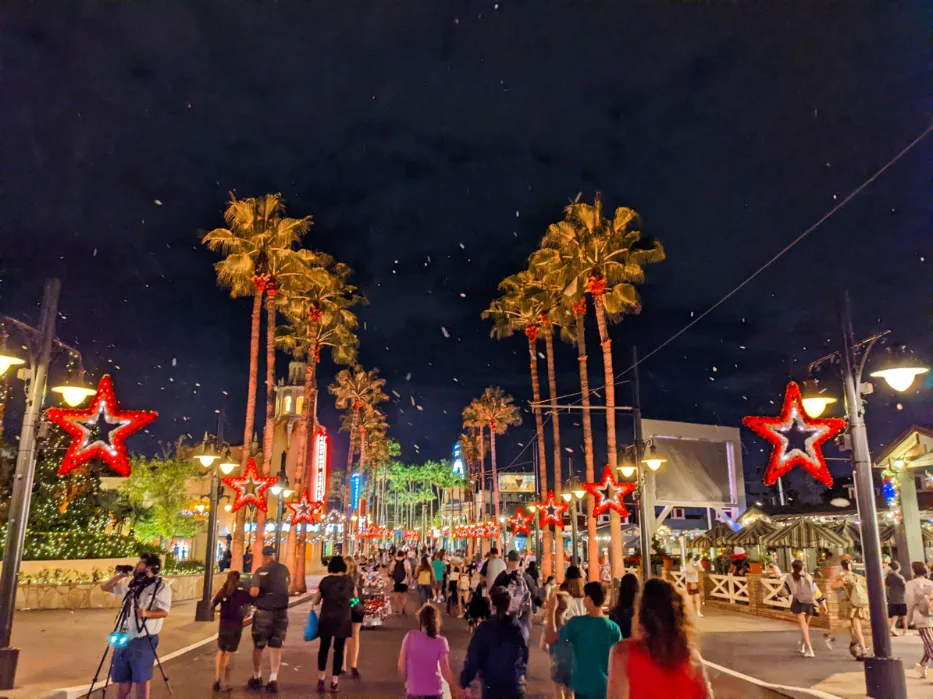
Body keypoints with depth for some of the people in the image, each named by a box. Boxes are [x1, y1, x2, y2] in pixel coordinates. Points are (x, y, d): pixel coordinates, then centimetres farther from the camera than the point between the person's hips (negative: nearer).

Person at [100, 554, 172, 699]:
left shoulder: (161, 587, -8)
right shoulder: (129, 583, 10)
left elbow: (164, 612, -18)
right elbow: (105, 587, 17)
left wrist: (147, 613, -36)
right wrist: (120, 575, 2)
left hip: (144, 640, -6)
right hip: (124, 638, 6)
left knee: (142, 678, 1)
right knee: (122, 677, 15)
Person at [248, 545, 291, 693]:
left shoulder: (261, 571, -12)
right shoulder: (283, 569, 4)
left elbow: (254, 592, -24)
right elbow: (289, 582, 25)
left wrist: (250, 592, -2)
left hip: (264, 613, -3)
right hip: (281, 613, 3)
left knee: (258, 646, 15)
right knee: (276, 647, 9)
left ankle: (257, 678, 27)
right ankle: (273, 680, 5)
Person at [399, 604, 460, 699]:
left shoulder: (410, 637, -8)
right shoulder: (440, 642, -11)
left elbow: (401, 666, -5)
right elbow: (445, 671, -14)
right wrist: (455, 688, 1)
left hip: (413, 690, 1)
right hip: (434, 691, -1)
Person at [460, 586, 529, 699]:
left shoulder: (484, 628, -12)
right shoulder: (518, 627, -1)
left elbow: (473, 657, -11)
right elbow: (525, 655, 8)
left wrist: (464, 682, -1)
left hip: (492, 687, -3)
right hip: (515, 686, 3)